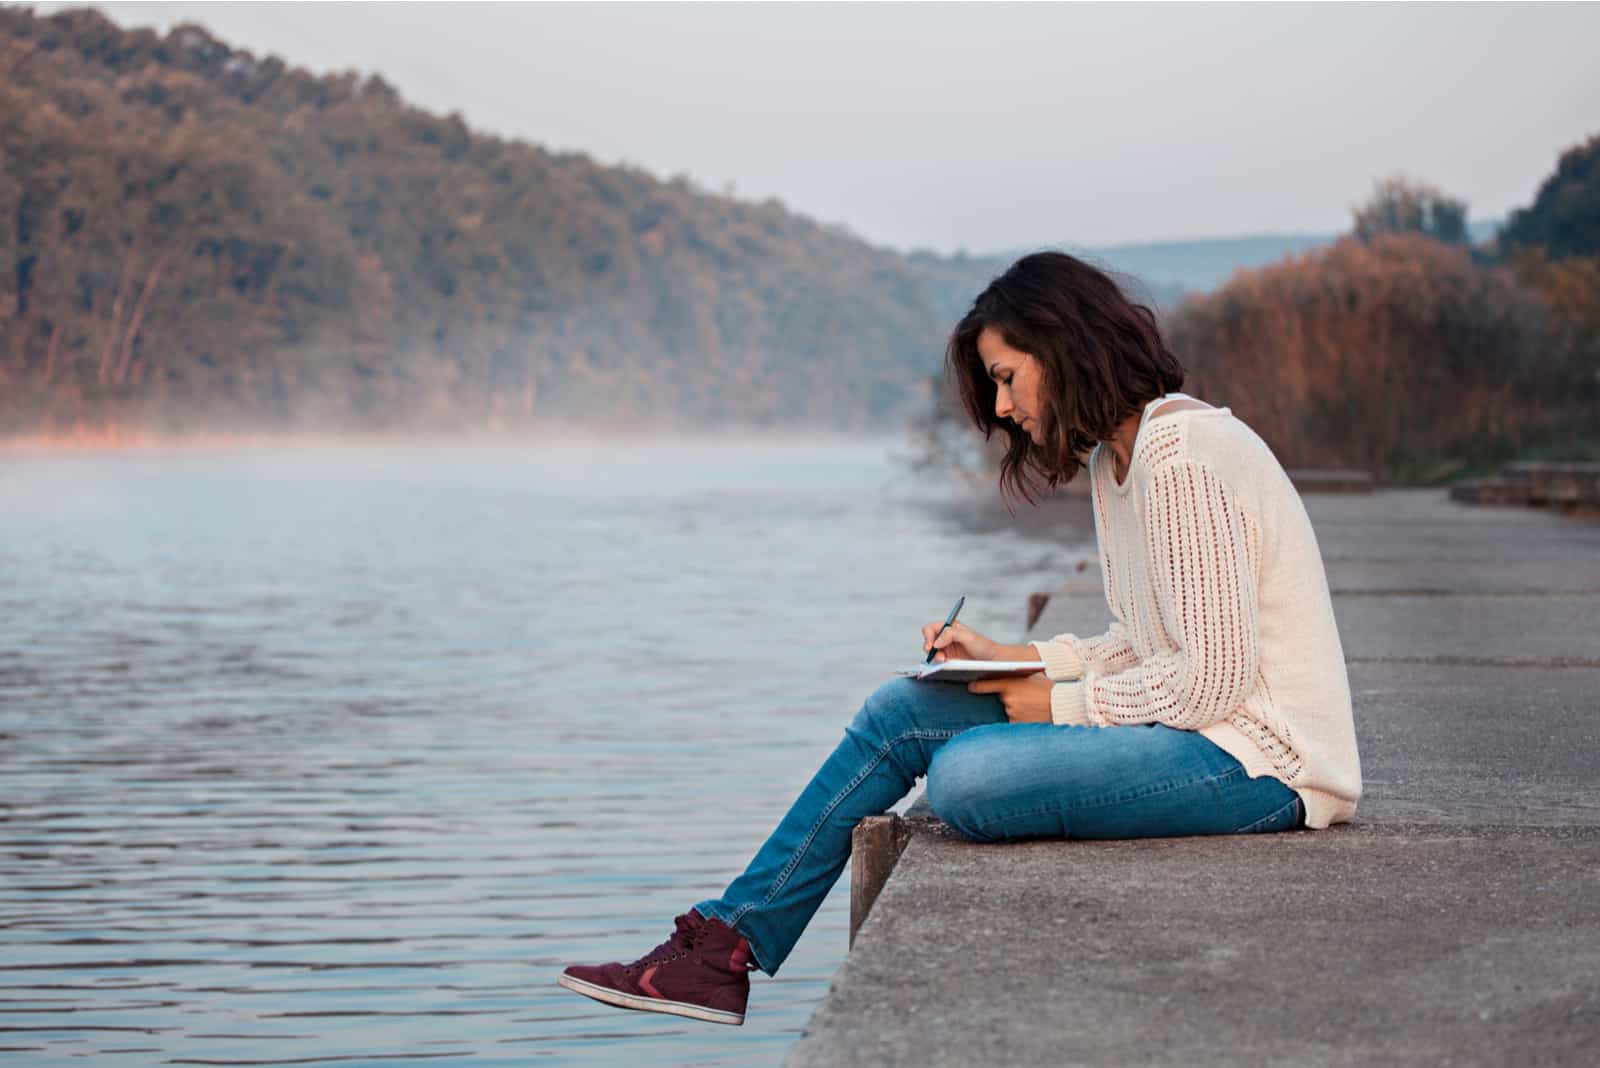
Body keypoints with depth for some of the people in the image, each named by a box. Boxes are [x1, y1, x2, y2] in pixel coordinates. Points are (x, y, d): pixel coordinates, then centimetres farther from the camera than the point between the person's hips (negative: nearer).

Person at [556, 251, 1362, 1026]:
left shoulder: (1182, 458, -19)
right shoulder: (1115, 459, 13)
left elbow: (1212, 677, -22)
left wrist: (1060, 704, -11)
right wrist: (1011, 657, 5)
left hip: (1255, 755, -10)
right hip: (1200, 723, 10)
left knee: (964, 777, -29)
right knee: (900, 713, 3)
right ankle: (725, 947, 4)